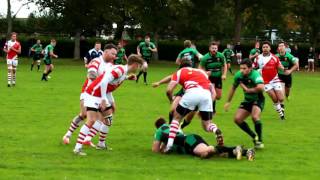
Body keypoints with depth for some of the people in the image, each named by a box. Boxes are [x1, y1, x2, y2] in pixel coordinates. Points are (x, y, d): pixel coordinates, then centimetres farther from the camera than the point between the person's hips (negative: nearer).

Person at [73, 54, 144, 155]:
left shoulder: (123, 71, 7)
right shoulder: (119, 70, -22)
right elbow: (103, 82, -29)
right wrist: (103, 100, -27)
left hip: (103, 95, 10)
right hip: (93, 94, -10)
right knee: (91, 121, -17)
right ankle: (78, 148, -19)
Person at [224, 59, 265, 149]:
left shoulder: (255, 75, -29)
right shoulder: (238, 75, -9)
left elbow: (261, 87, -47)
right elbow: (233, 87, 11)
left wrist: (248, 90, -31)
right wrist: (228, 102, 16)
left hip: (258, 100, -7)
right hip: (247, 100, 7)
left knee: (255, 117, -31)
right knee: (237, 119, -2)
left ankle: (259, 141, -14)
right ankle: (254, 137, 16)